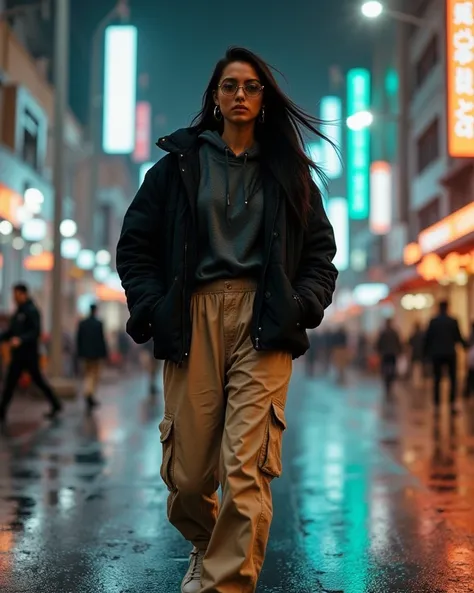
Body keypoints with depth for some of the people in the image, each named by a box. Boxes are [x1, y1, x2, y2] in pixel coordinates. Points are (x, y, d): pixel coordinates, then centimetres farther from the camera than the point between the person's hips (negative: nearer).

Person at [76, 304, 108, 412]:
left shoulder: (82, 324, 1)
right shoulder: (99, 324, -11)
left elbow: (78, 339, 4)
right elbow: (102, 339, -11)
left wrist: (80, 353, 10)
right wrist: (104, 353, -4)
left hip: (86, 353, 4)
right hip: (96, 353, -4)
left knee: (87, 375, 12)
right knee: (95, 375, 7)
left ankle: (87, 395, -2)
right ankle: (91, 396, -2)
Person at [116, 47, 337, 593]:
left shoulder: (288, 171, 16)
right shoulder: (180, 162, 14)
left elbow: (321, 248, 17)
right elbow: (135, 243, 12)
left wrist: (303, 304, 0)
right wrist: (154, 306, -1)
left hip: (263, 324, 0)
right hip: (194, 321, 1)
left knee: (246, 466, -13)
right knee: (187, 470, 1)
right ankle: (205, 546, 32)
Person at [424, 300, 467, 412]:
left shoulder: (433, 321, -2)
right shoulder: (453, 321, -4)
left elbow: (427, 338, -1)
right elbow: (458, 337, -1)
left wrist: (426, 352, 11)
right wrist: (465, 345, 18)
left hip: (437, 354, 1)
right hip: (450, 353, -1)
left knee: (437, 380, 6)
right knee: (453, 379, 9)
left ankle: (437, 405, 2)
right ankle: (452, 404, 0)